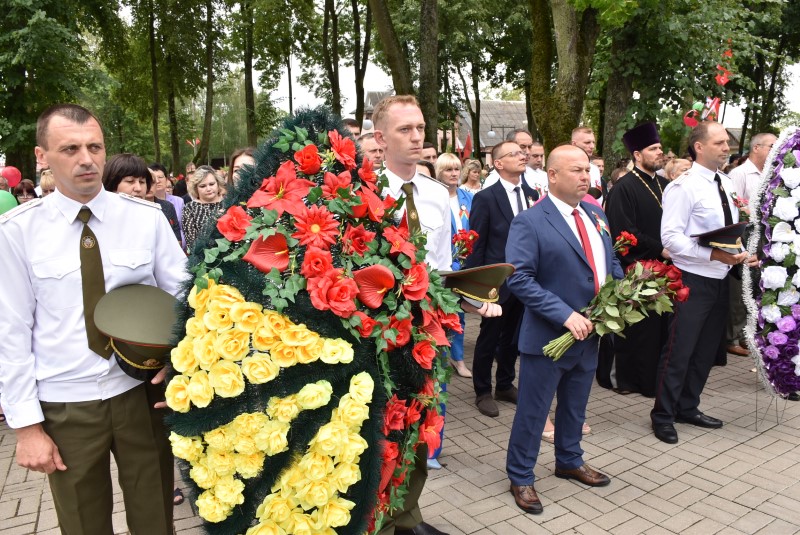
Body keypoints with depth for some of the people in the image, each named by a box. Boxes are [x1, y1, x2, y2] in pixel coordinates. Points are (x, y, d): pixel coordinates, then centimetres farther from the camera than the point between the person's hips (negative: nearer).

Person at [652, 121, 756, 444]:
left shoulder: (727, 185, 11)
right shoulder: (684, 186, -13)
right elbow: (671, 237, -20)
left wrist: (744, 254, 0)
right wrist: (714, 254, -26)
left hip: (720, 280, 8)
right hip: (693, 280, -8)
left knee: (706, 349, 16)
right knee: (679, 351, -1)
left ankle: (688, 408, 32)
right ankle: (663, 416, 14)